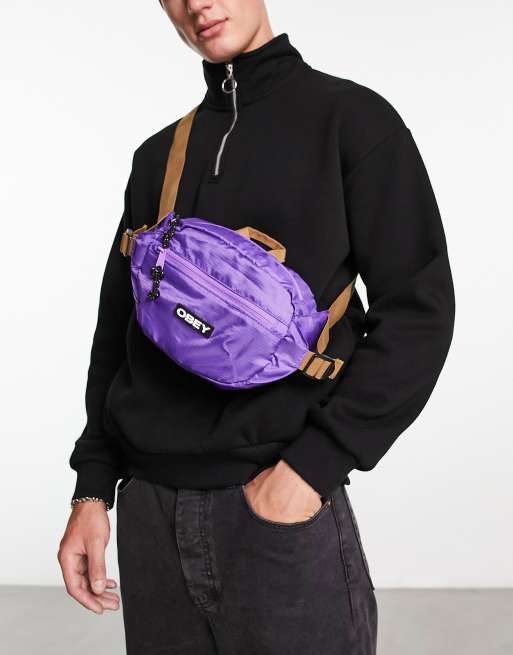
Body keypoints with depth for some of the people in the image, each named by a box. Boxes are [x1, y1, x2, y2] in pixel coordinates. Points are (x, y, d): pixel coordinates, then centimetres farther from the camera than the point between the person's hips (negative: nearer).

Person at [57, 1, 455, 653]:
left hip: (283, 506, -4)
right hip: (149, 510, 4)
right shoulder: (157, 158, 13)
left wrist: (313, 464, -14)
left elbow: (419, 308, -7)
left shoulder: (351, 117, -1)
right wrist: (92, 489, 8)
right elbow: (118, 329, 14)